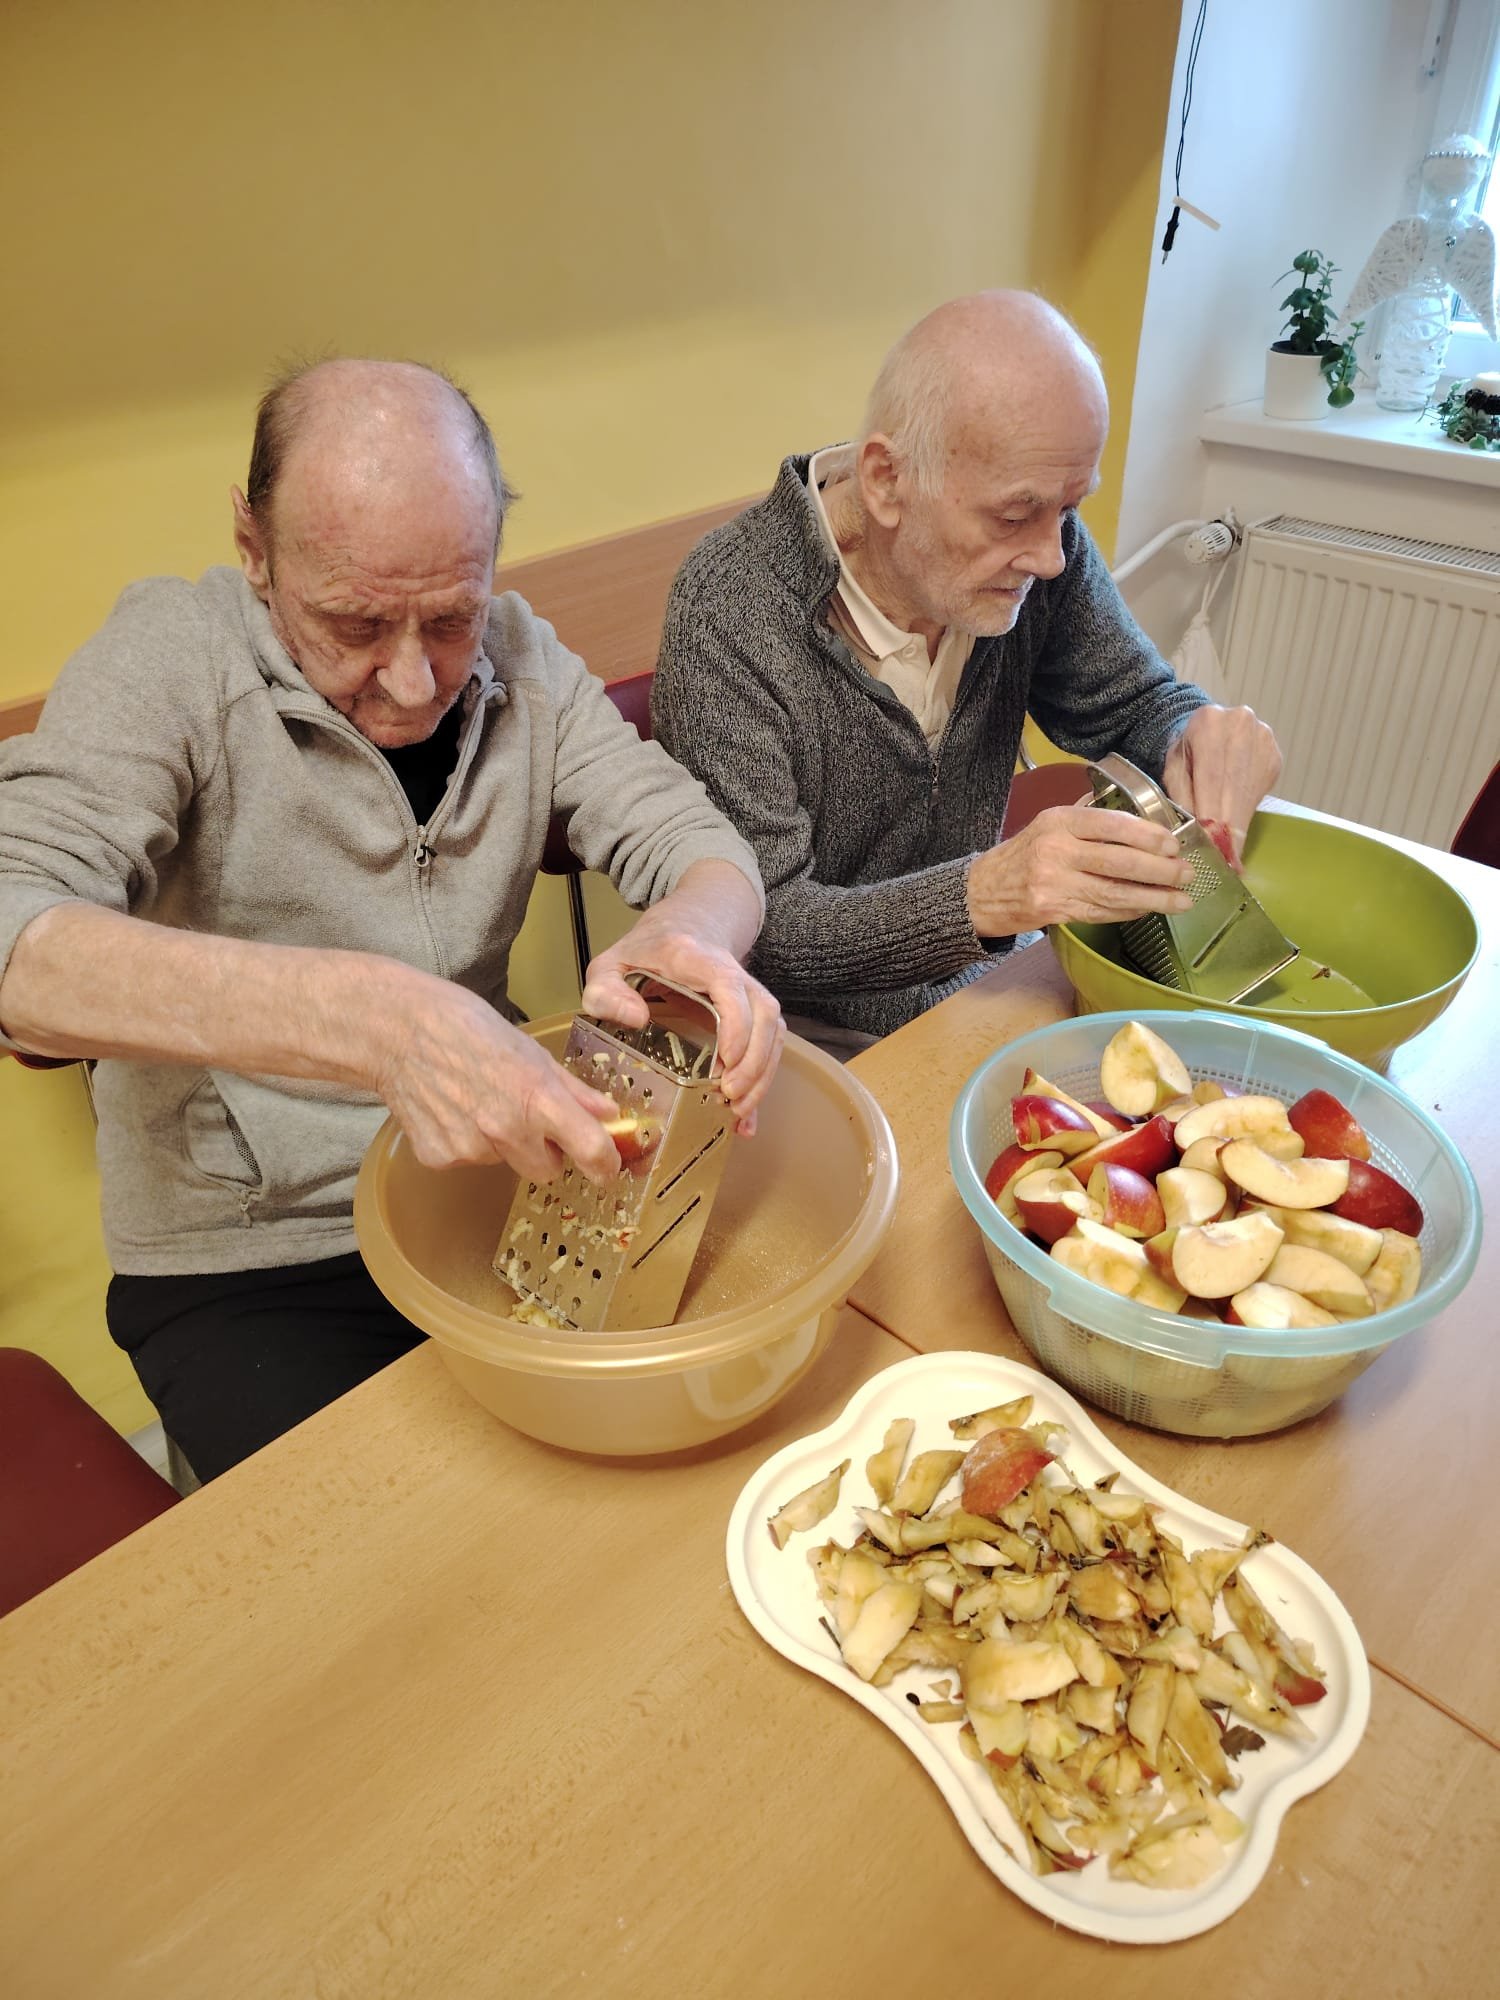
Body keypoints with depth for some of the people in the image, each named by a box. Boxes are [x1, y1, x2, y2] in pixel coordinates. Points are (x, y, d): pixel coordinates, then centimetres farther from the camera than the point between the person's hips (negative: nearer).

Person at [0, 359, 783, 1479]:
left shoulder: (516, 654, -1)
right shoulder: (173, 659, -15)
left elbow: (696, 841, -6)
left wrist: (692, 932, -32)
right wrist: (374, 1019, -46)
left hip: (492, 1184, 4)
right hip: (249, 1270, -3)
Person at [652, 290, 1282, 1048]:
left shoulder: (1036, 543, -9)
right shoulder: (727, 607, -25)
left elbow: (1134, 704, 6)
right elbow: (758, 930, -25)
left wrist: (1200, 735, -19)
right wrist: (983, 895, -40)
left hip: (981, 984, 5)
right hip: (822, 1036, -5)